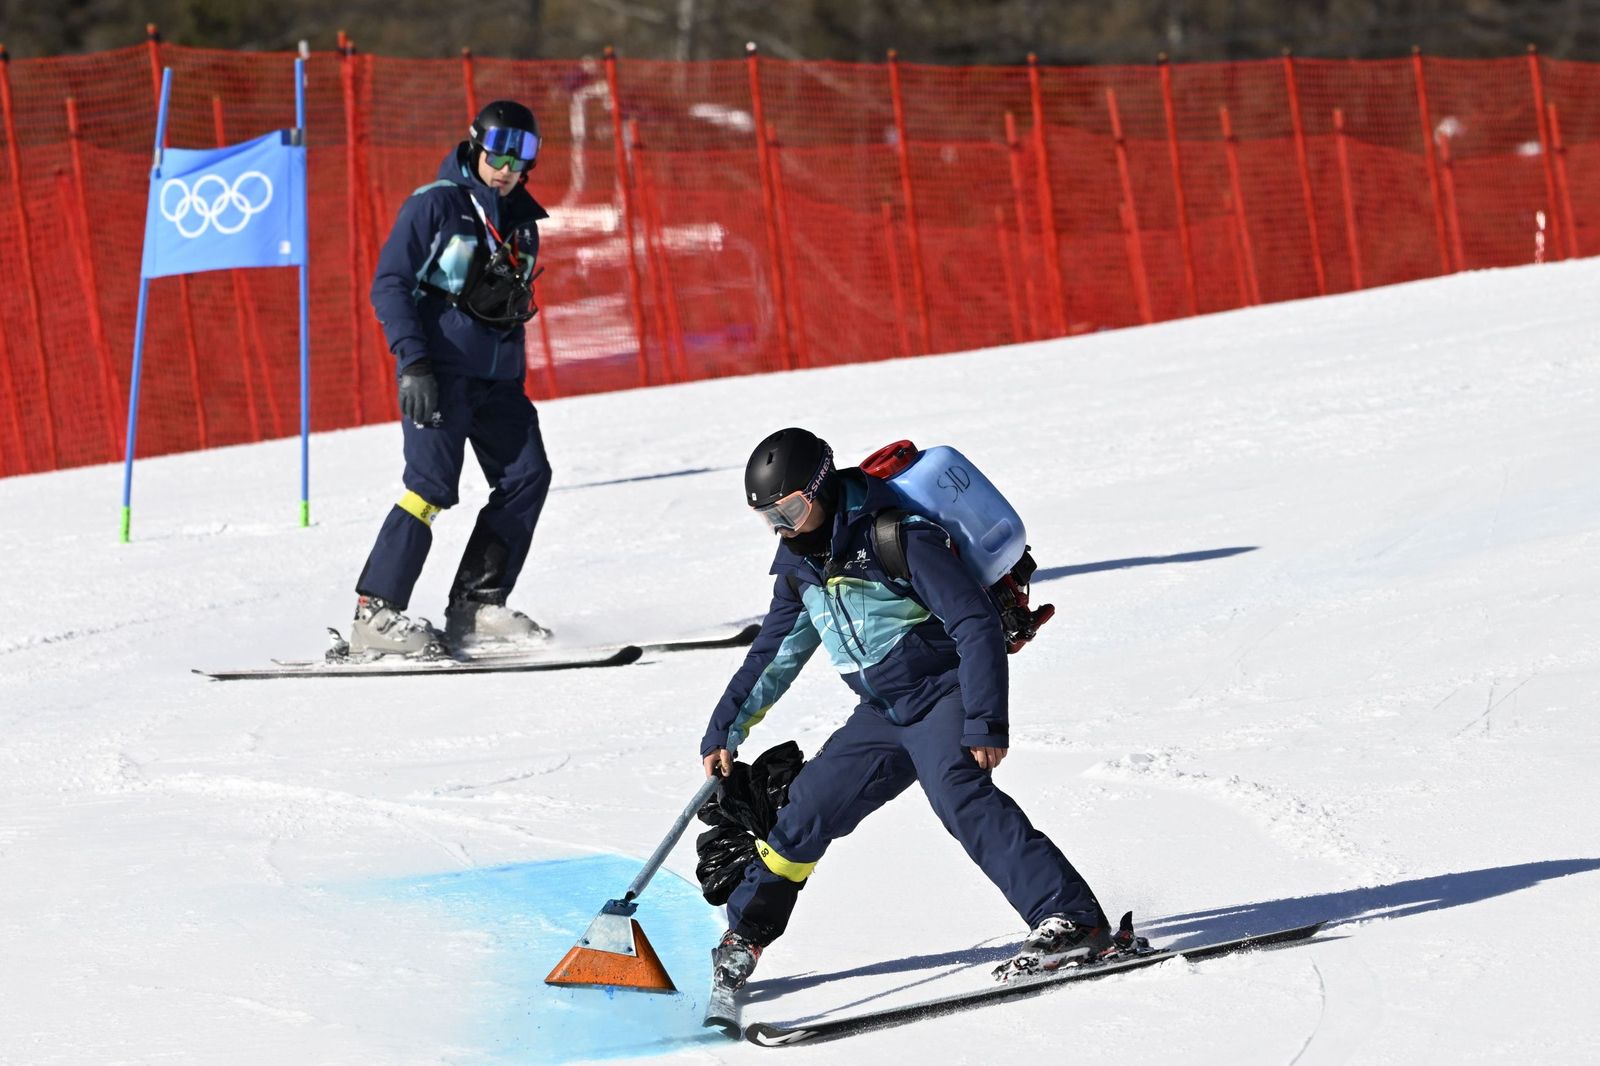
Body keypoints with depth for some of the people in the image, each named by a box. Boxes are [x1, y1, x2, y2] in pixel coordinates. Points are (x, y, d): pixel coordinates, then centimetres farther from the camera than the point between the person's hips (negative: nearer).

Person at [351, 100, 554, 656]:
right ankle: (374, 613, -15)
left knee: (527, 475, -5)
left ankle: (477, 604, 2)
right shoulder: (435, 205, -5)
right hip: (439, 369, -7)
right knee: (433, 482, -16)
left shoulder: (522, 219, 15)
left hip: (498, 377, 7)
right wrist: (413, 364, -19)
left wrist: (515, 373, 22)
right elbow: (389, 285, -9)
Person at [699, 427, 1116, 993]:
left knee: (958, 792, -31)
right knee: (808, 807, 7)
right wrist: (725, 730, 20)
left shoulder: (899, 538, -20)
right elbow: (775, 651, 21)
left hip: (944, 692, -8)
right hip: (884, 712, 8)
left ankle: (1071, 920, -39)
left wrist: (986, 722, -28)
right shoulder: (801, 561, 6)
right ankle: (744, 935, 27)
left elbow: (976, 624, -22)